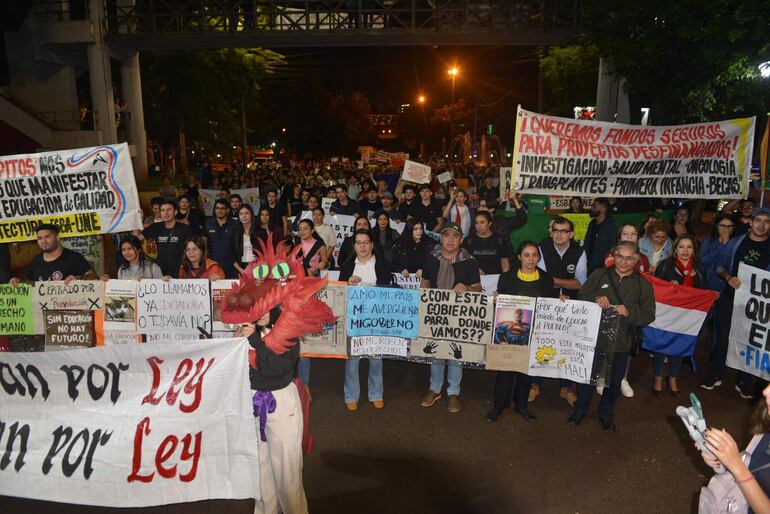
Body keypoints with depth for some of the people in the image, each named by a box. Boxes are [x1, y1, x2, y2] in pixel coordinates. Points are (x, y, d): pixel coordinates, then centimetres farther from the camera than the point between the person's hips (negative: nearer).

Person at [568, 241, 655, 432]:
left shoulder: (643, 285, 1)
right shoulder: (599, 275, 2)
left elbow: (648, 316, -4)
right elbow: (581, 296, 2)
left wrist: (629, 313, -22)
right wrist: (595, 298, -18)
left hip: (621, 342, 0)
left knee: (614, 381, 14)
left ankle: (606, 413, 37)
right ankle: (580, 409, 34)